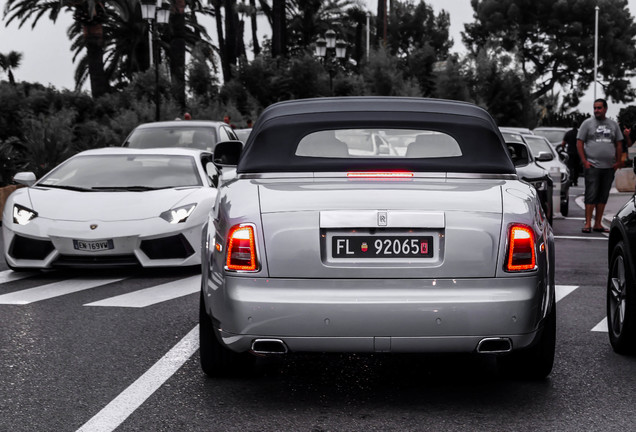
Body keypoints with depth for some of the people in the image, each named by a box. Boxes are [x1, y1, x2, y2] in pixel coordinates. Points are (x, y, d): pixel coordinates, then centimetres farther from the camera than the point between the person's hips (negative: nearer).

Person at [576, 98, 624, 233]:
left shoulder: (613, 125, 13)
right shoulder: (587, 123, 3)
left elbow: (619, 144, 17)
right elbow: (579, 143, 0)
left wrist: (618, 162, 7)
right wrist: (584, 161, -8)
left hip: (609, 167, 4)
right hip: (592, 166, -4)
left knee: (603, 196, 5)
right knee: (591, 195, -8)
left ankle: (598, 224, 10)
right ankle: (588, 223, -6)